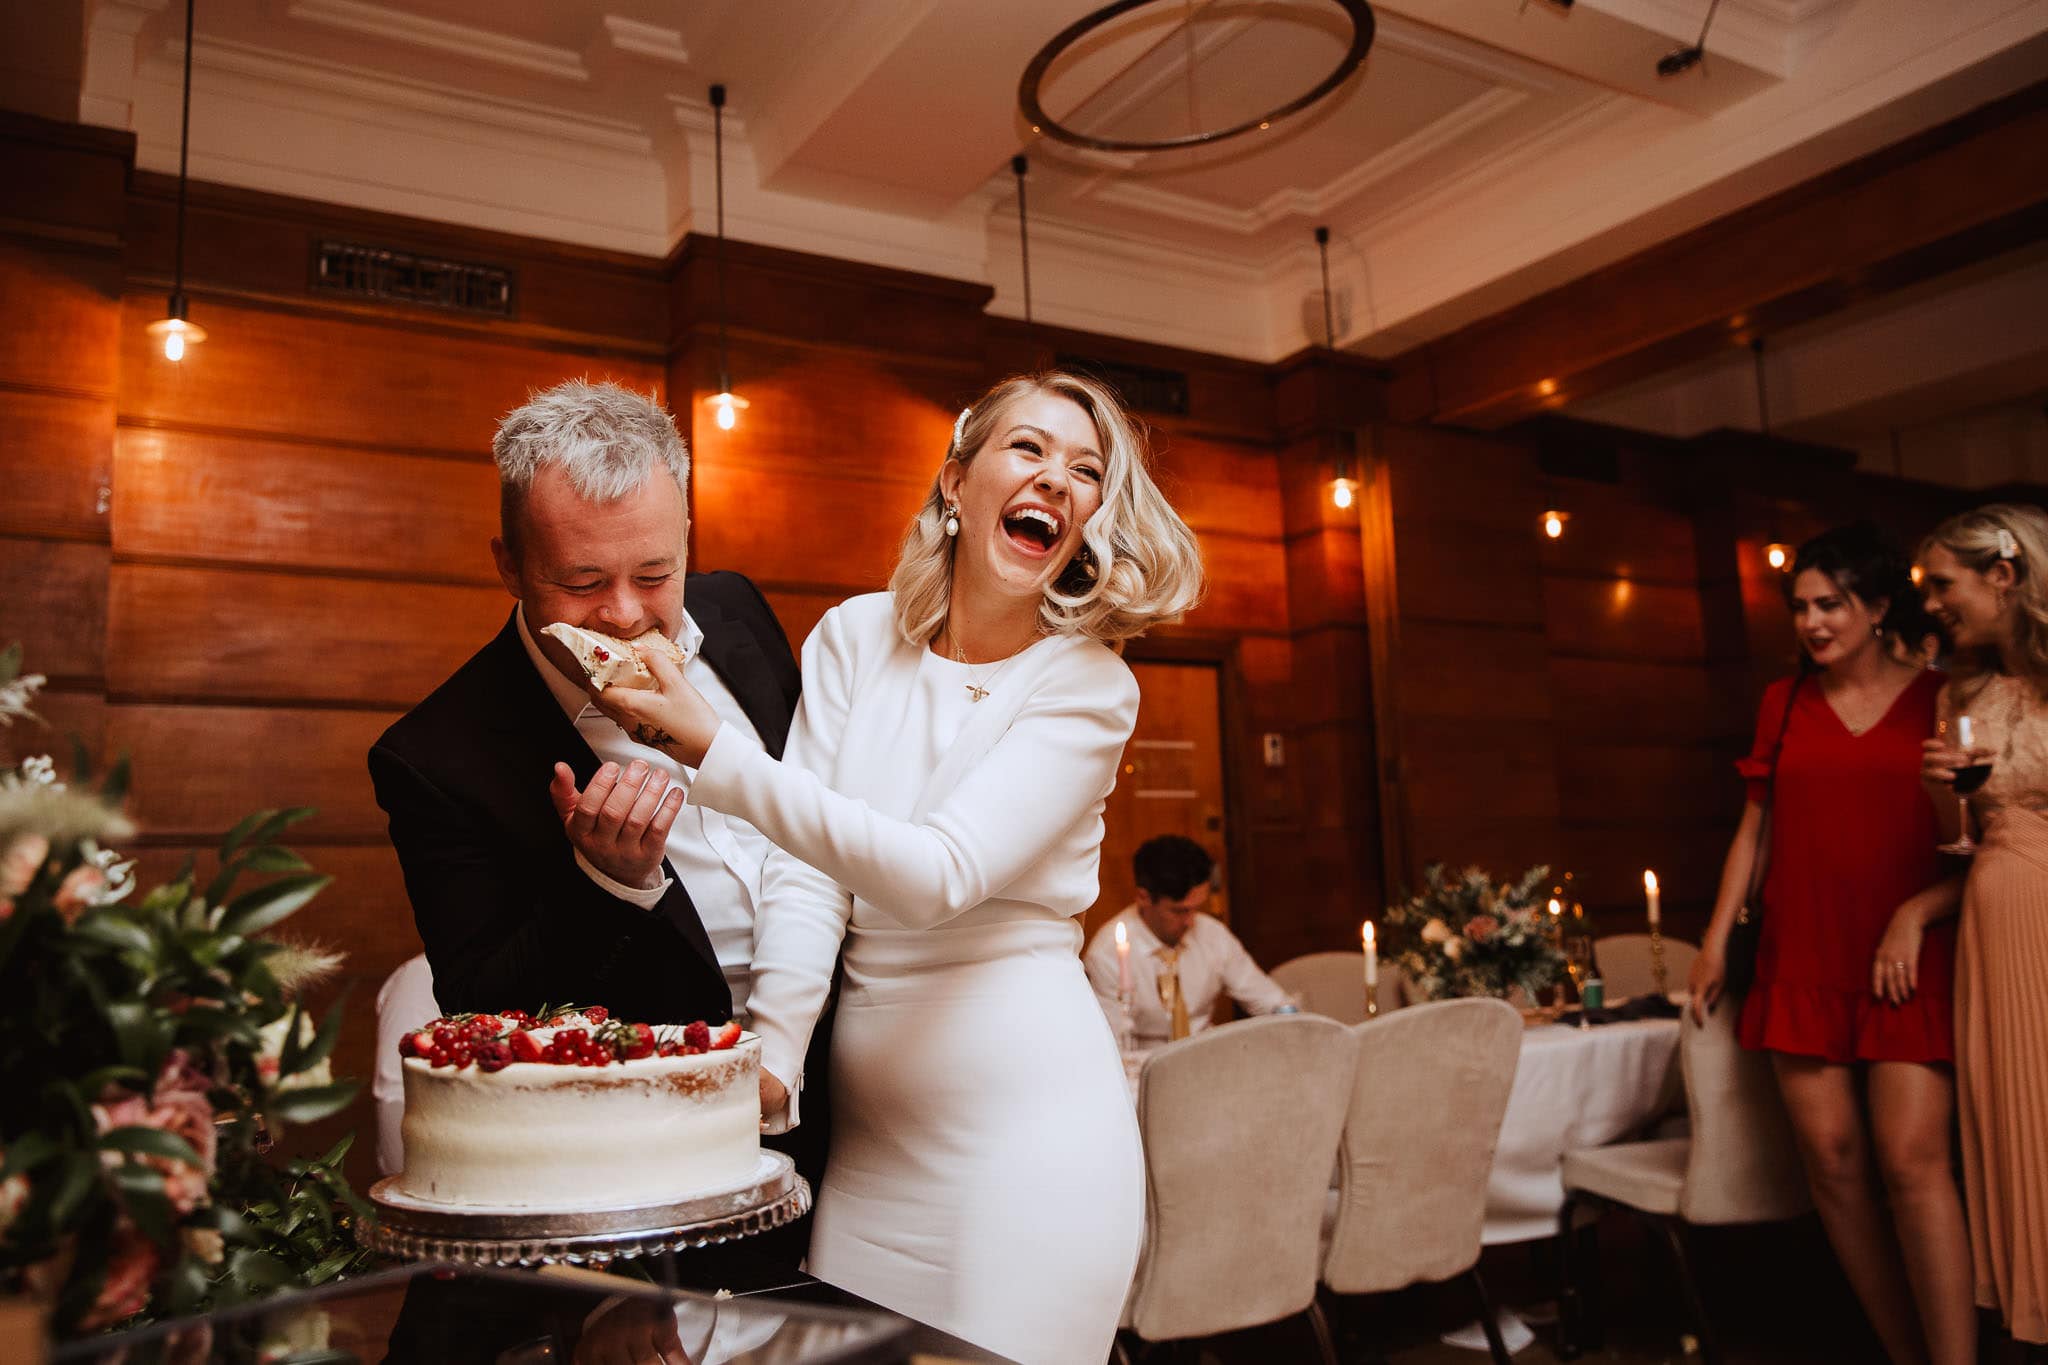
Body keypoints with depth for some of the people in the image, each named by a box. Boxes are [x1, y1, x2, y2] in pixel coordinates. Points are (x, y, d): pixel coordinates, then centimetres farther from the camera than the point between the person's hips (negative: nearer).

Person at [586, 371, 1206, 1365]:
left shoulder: (1088, 684, -7)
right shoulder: (855, 635, 3)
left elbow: (941, 873, -20)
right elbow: (806, 869, -2)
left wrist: (713, 754, -27)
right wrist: (771, 1055, -14)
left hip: (1025, 1098, -3)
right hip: (864, 1102, 3)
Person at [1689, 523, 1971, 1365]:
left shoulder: (1940, 699, 3)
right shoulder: (1784, 704, 12)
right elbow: (1755, 829, 16)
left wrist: (1916, 913, -11)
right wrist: (1716, 939, 12)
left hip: (1907, 962, -3)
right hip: (1803, 959, 3)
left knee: (1912, 1159, -13)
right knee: (1831, 1159, 0)